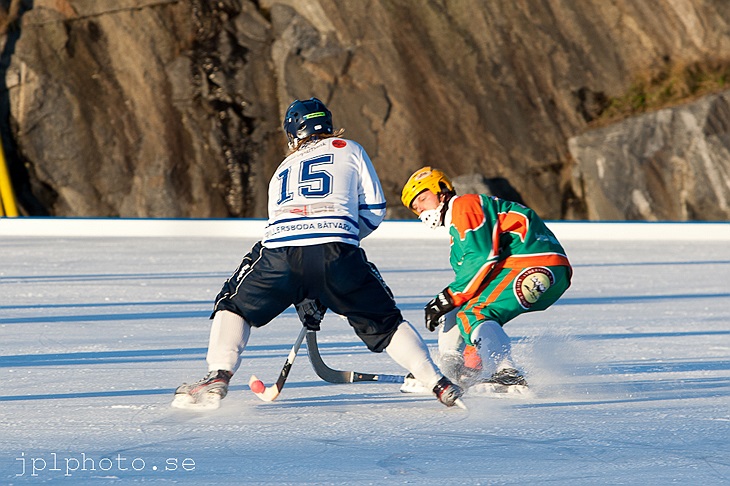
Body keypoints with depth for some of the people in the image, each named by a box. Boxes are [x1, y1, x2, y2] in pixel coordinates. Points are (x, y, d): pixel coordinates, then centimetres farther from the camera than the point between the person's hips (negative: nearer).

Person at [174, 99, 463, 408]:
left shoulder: (283, 170, 36)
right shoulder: (350, 150, 26)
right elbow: (374, 210, 17)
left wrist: (304, 301, 41)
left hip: (280, 251, 1)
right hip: (336, 254, -1)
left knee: (235, 305, 24)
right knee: (382, 322, 14)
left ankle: (218, 375, 4)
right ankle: (439, 384, 4)